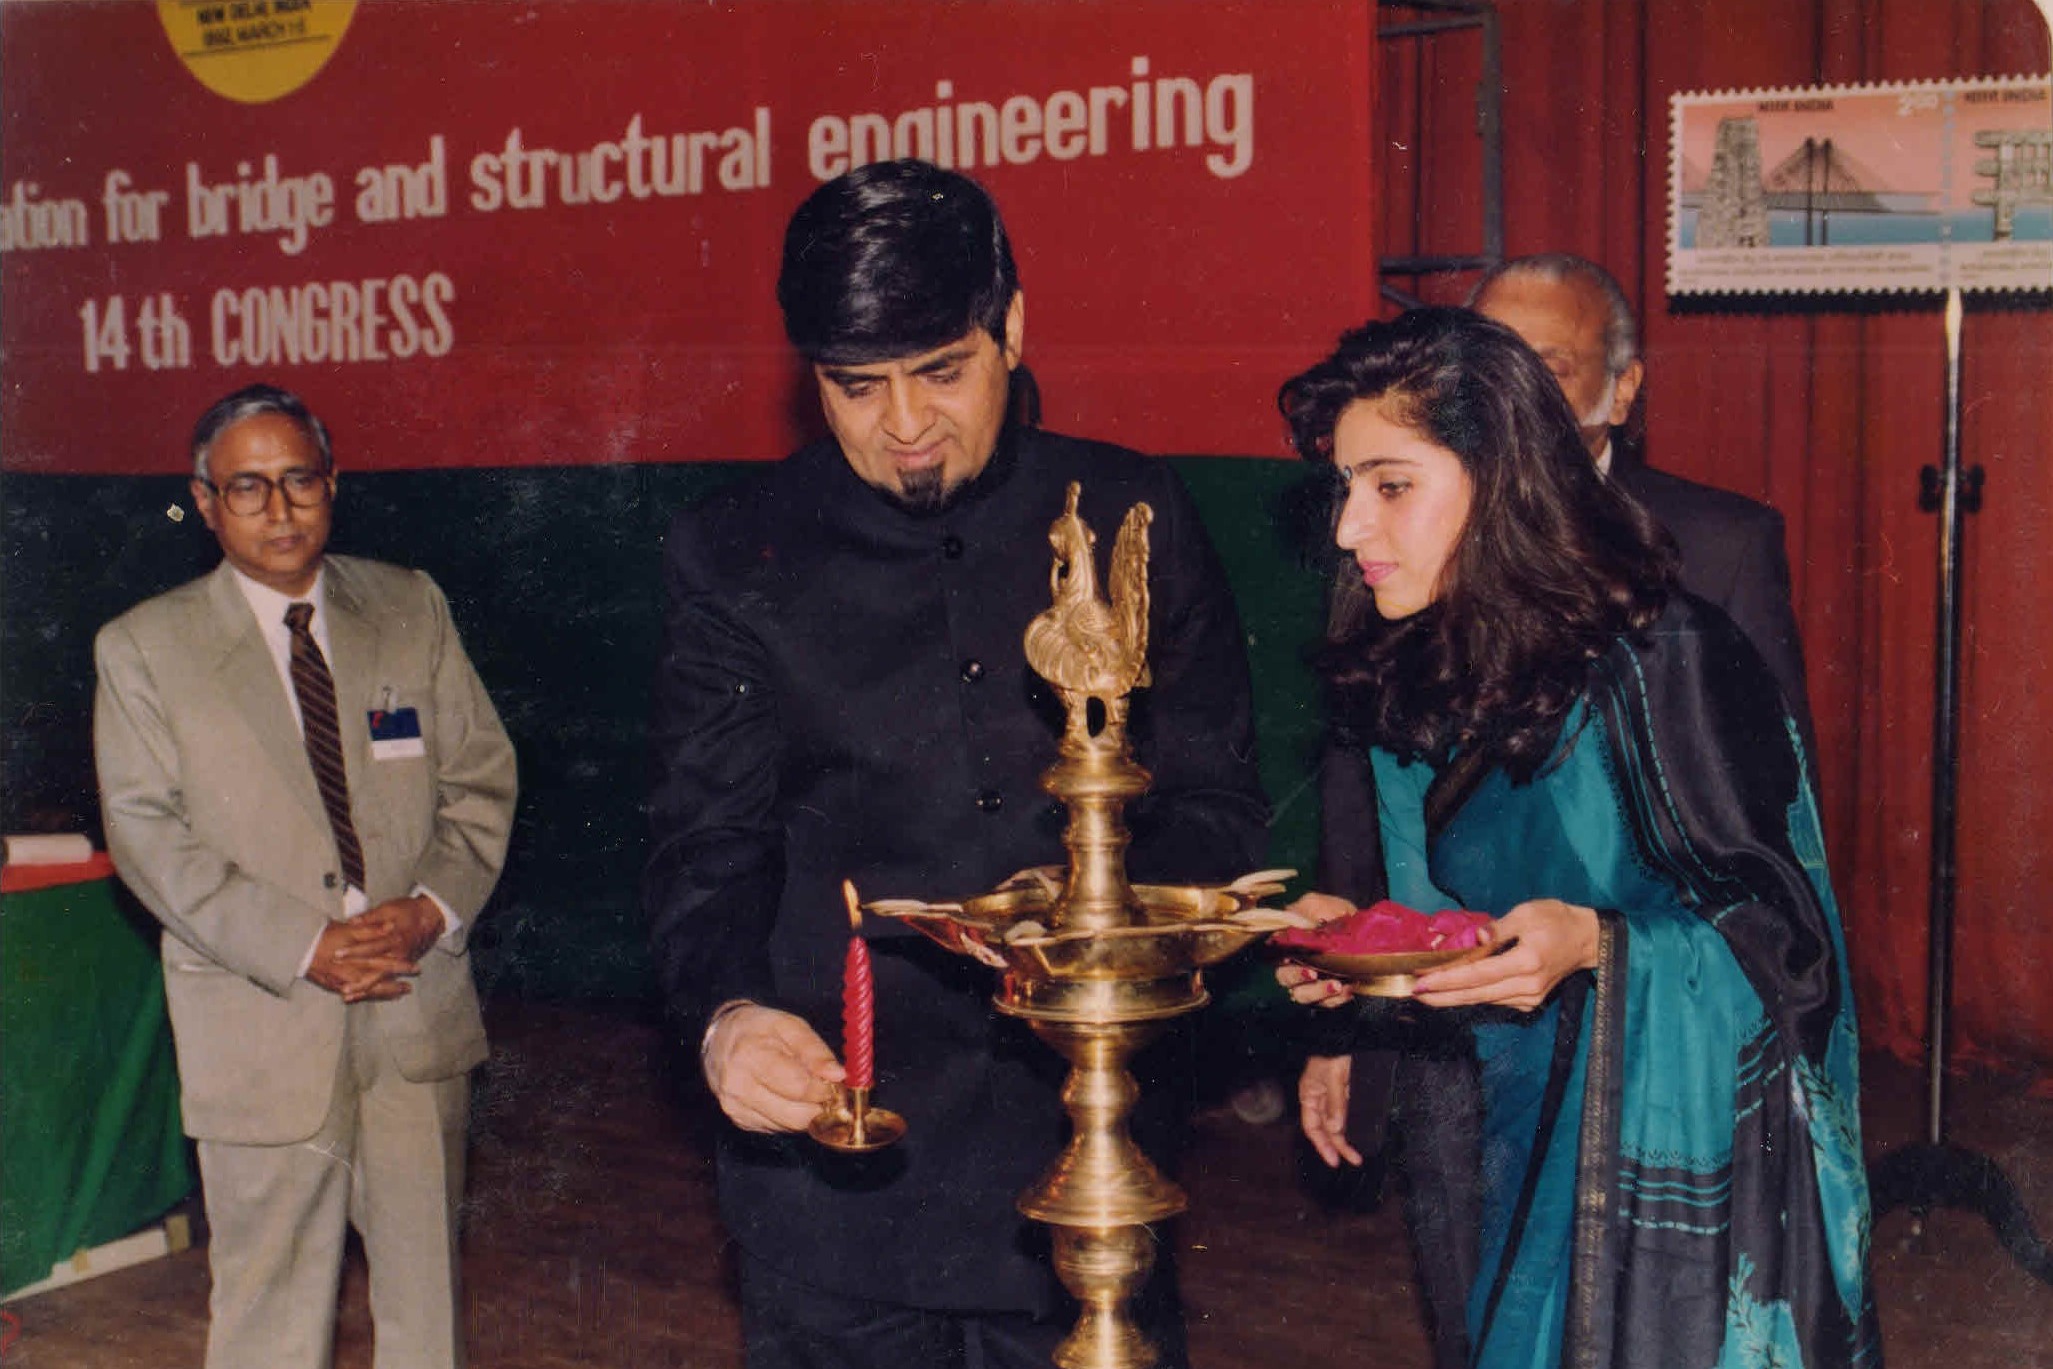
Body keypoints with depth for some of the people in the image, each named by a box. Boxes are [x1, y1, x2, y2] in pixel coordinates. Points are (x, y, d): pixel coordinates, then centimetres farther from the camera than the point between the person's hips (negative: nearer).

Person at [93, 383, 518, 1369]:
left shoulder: (412, 609, 7)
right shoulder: (143, 647, 0)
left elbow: (481, 777, 7)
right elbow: (147, 834, -7)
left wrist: (437, 905, -11)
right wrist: (302, 946, -16)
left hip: (419, 1001, 2)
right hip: (260, 1019, -2)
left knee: (425, 1269, 13)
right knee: (271, 1287, 7)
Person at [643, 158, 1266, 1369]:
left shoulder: (1135, 523, 3)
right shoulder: (740, 555, 1)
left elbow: (1219, 804, 6)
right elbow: (710, 842, -1)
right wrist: (726, 1014, -20)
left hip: (1084, 1134, 1)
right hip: (836, 1150, 0)